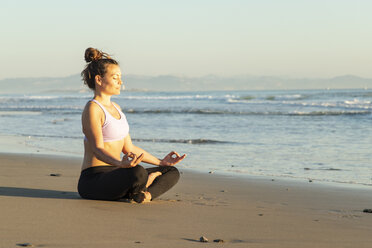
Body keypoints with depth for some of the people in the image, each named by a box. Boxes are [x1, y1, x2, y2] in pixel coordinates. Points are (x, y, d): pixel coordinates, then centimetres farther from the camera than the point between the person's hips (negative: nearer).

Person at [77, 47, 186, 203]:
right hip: (94, 181, -9)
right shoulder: (92, 109, -10)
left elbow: (129, 148, 22)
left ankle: (145, 194, -19)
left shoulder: (116, 108, 18)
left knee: (172, 172, 4)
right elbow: (98, 148, -21)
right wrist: (121, 164, -40)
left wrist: (160, 162, 24)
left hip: (114, 175, 9)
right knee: (138, 173, -38)